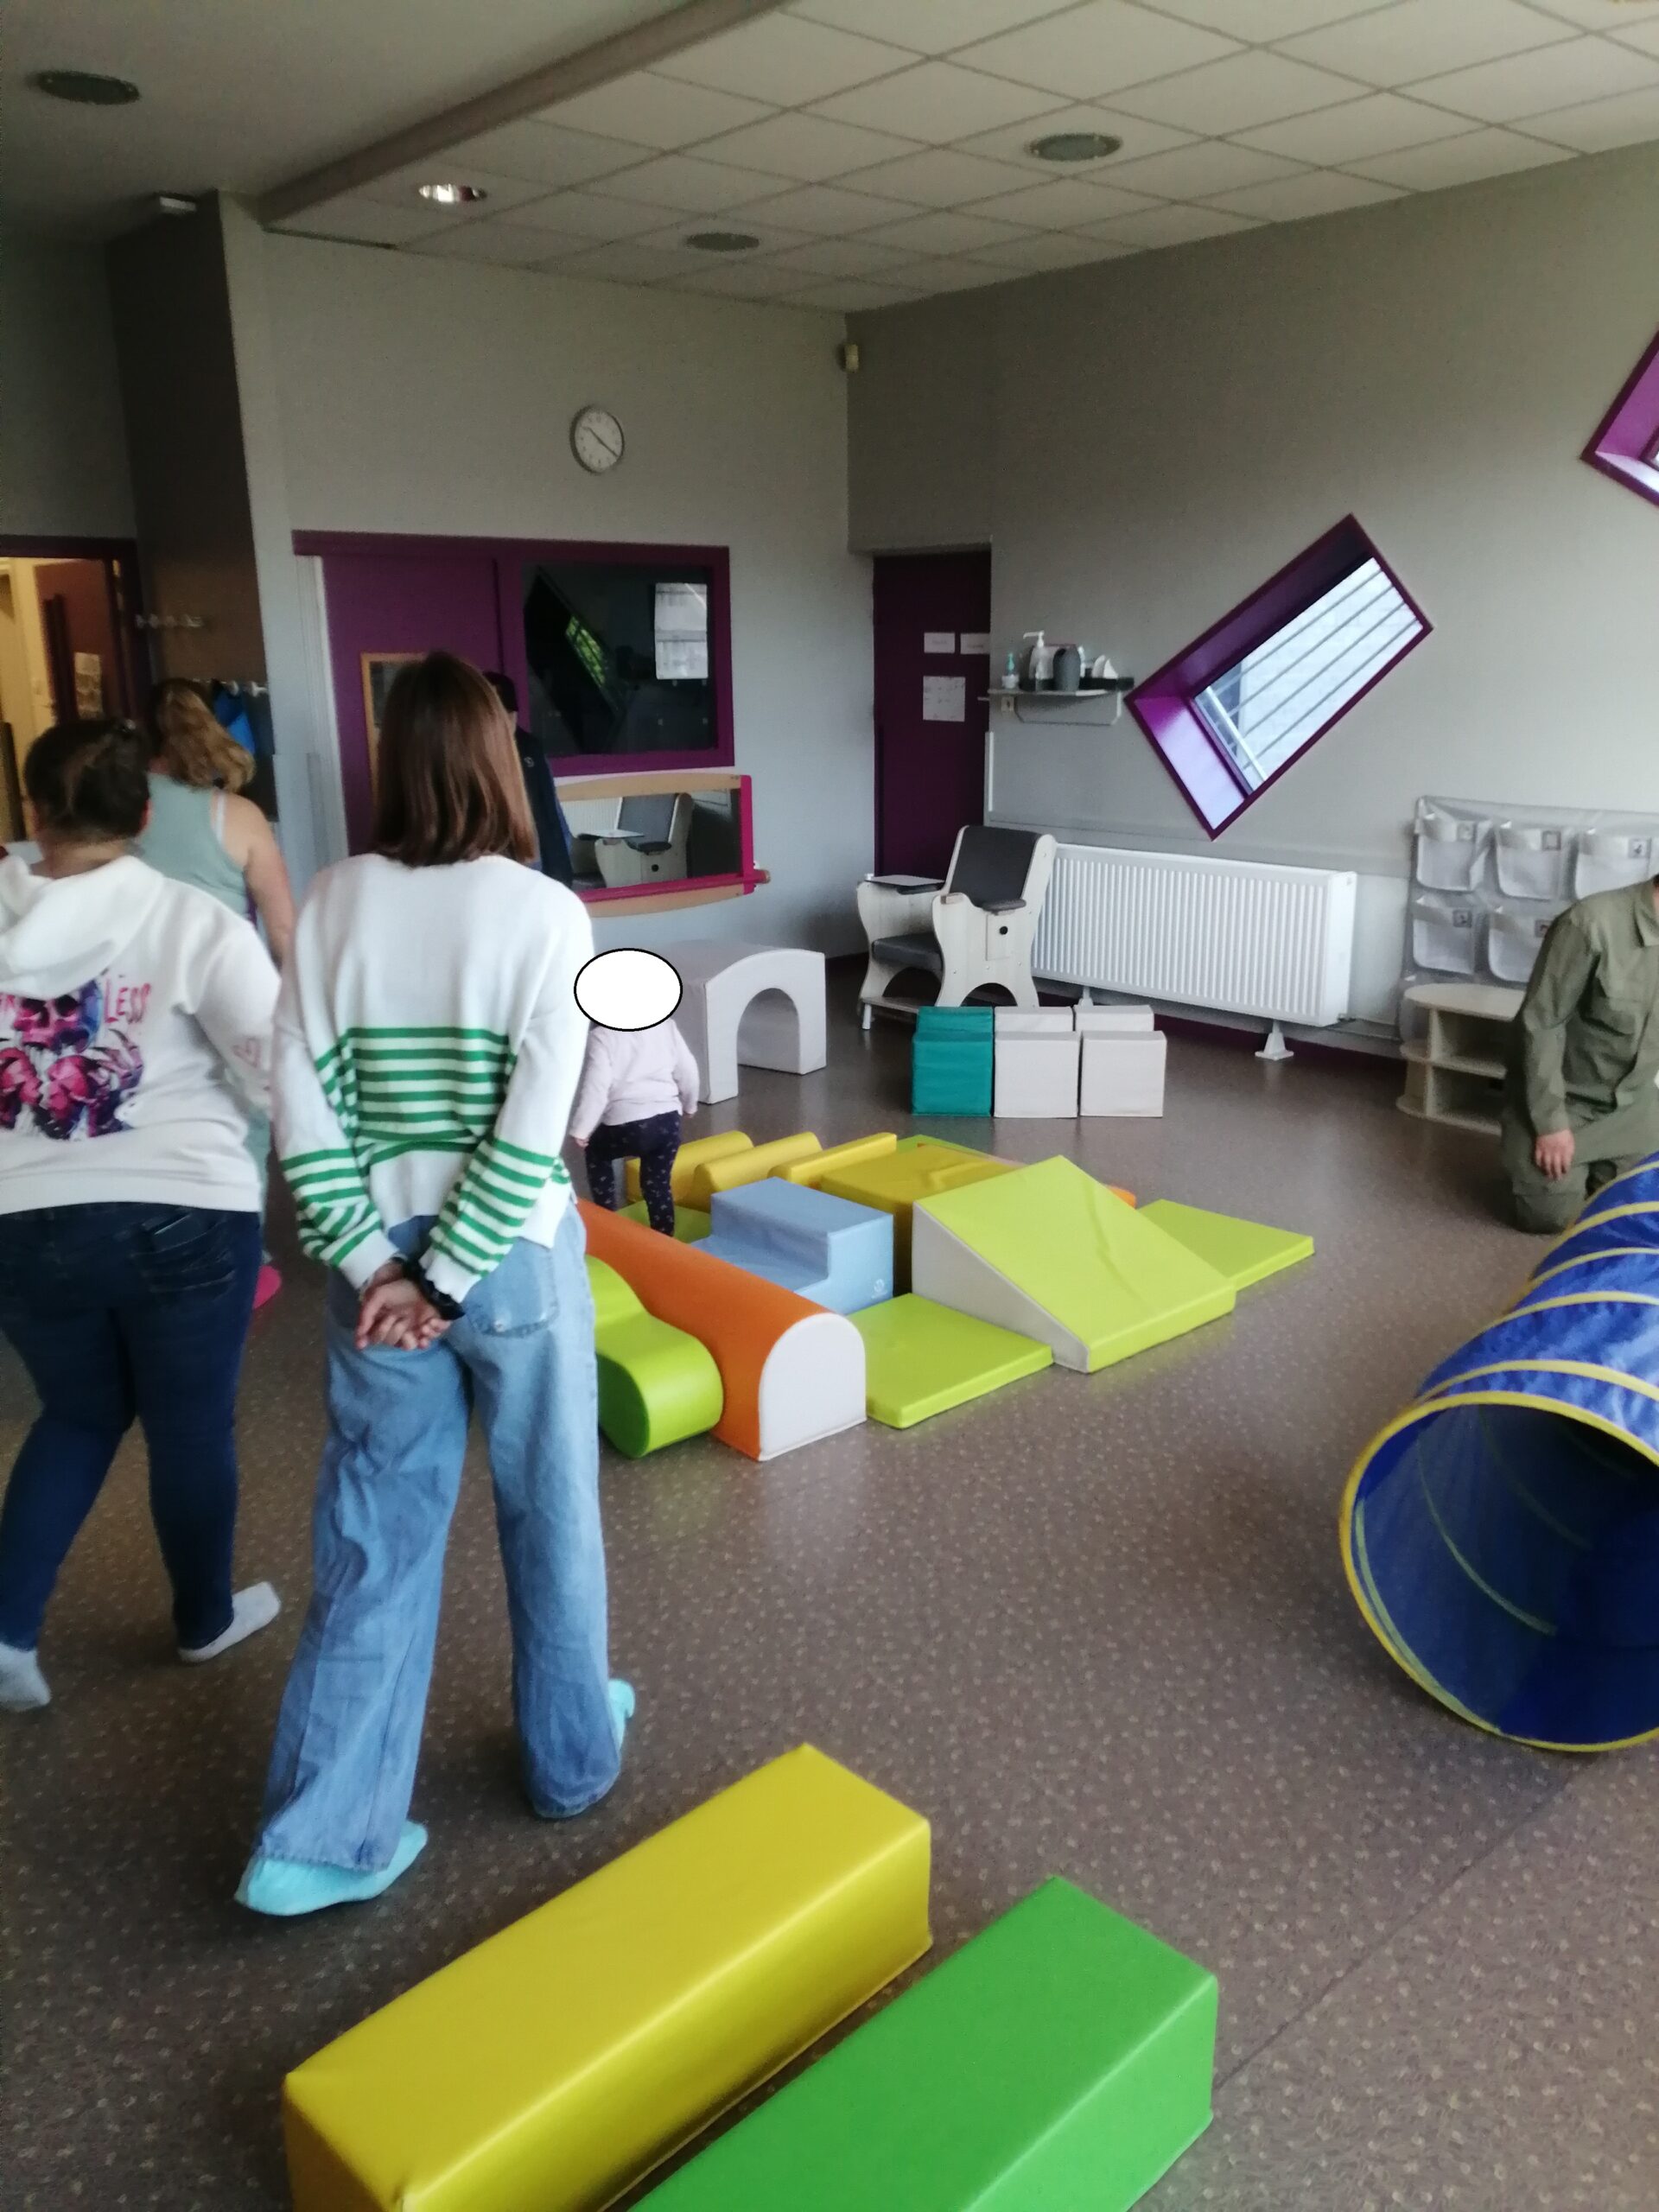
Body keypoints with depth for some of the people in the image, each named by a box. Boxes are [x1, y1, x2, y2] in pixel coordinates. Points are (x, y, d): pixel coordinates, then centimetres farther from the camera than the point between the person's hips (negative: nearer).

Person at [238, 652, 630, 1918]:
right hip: (517, 1255, -3)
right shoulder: (546, 912, -12)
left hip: (380, 1262, 3)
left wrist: (376, 1265, -4)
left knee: (373, 1535, 13)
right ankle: (573, 1756, 36)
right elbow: (535, 1122, -18)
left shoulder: (335, 902, -2)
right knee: (551, 1511, 16)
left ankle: (323, 1837, 17)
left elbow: (301, 1106, -6)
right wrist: (448, 1276, -12)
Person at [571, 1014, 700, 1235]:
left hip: (626, 1126, -3)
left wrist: (581, 1129, -7)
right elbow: (688, 1071, 12)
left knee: (596, 1153, 27)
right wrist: (689, 1105, 29)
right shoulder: (666, 1026, 6)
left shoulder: (601, 1036, -7)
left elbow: (595, 1087, -13)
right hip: (668, 1122, 4)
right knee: (658, 1183, 19)